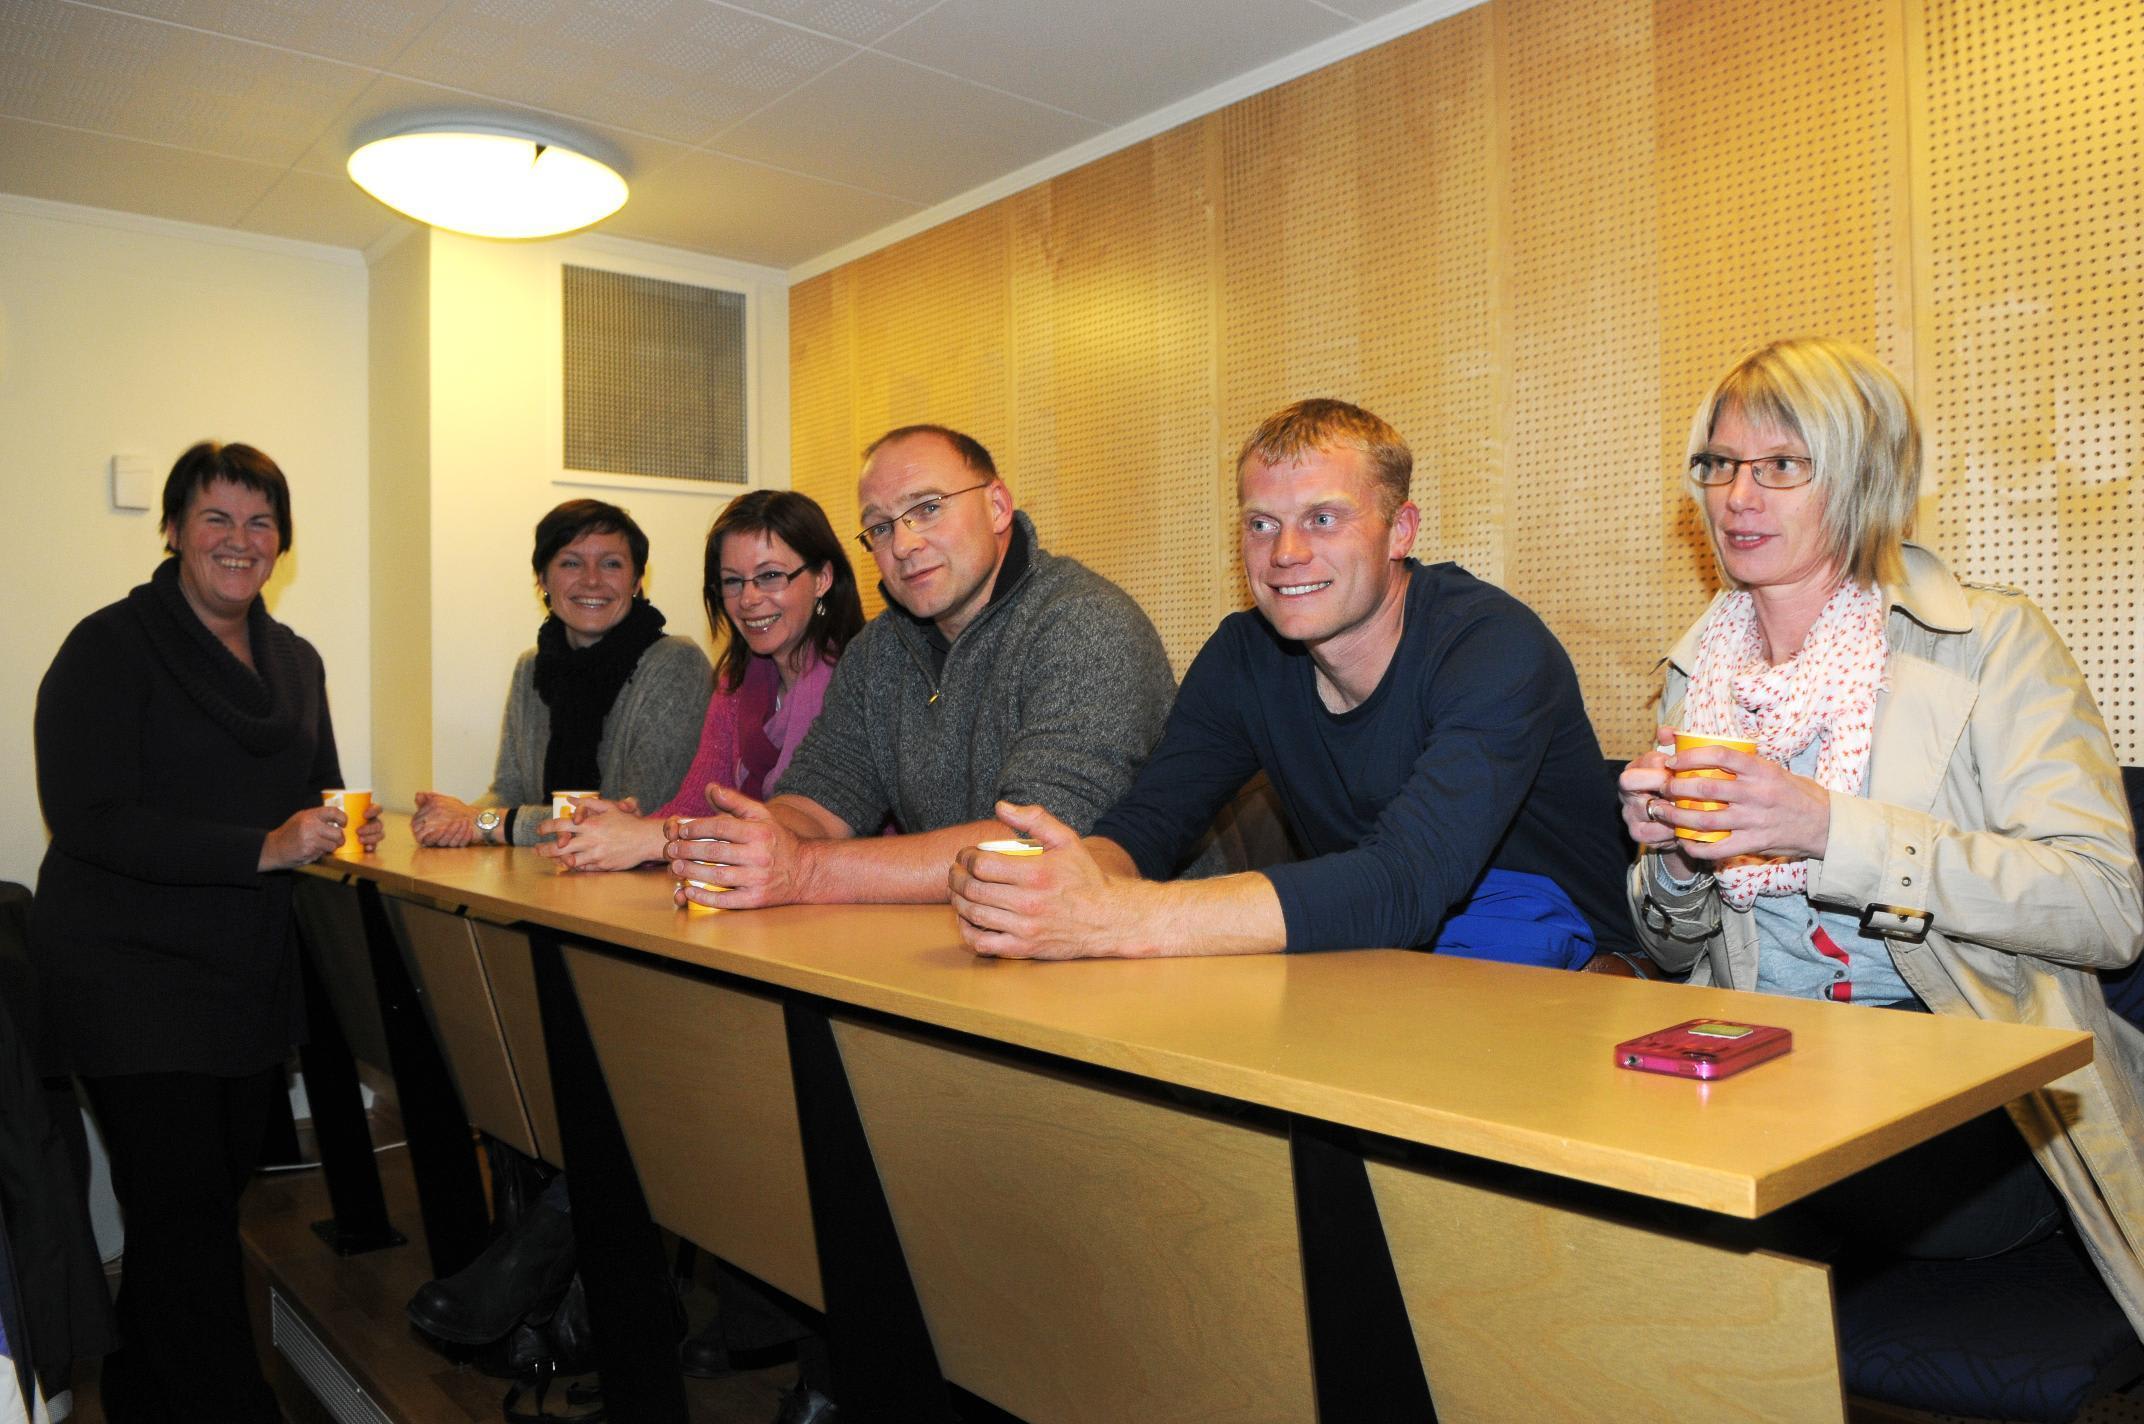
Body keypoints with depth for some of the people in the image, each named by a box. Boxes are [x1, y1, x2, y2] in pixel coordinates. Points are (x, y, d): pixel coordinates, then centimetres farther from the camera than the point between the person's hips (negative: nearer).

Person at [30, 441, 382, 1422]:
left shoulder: (295, 661, 13)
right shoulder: (111, 647, -8)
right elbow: (87, 819, -17)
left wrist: (345, 828, 0)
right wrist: (263, 849, -23)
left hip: (250, 974, 6)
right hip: (129, 972, -6)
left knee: (219, 1194, 13)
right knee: (184, 1212, -8)